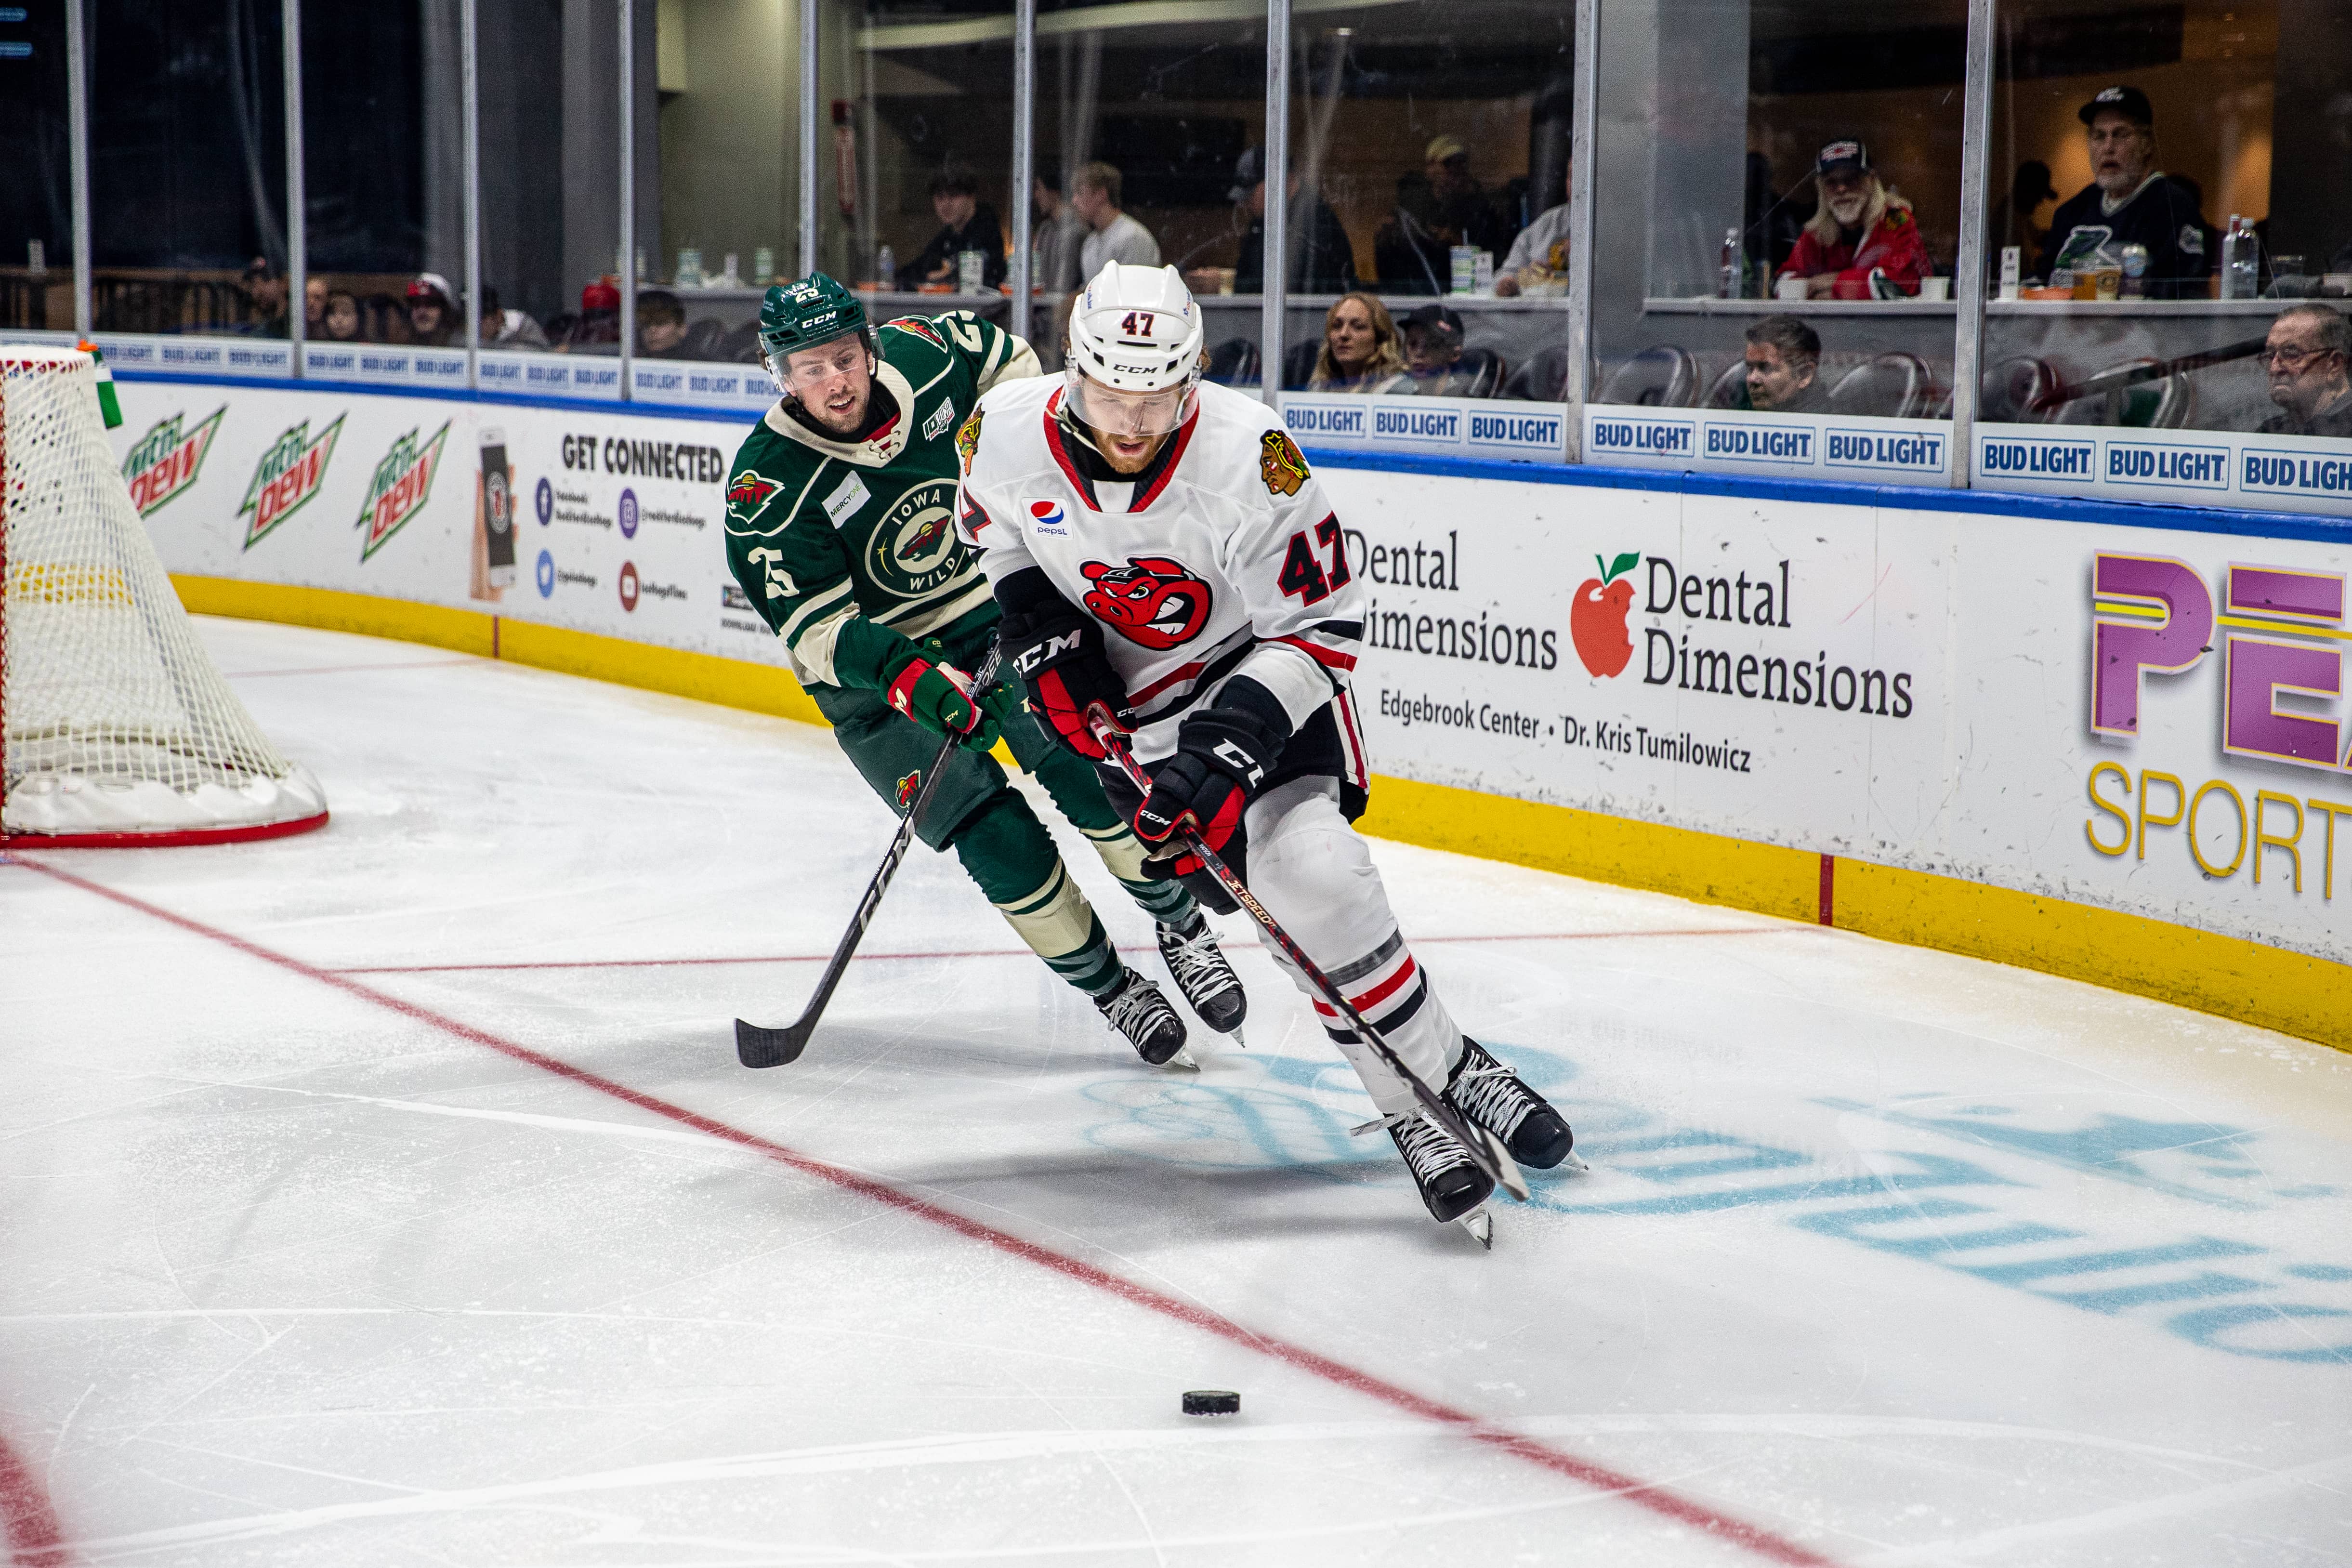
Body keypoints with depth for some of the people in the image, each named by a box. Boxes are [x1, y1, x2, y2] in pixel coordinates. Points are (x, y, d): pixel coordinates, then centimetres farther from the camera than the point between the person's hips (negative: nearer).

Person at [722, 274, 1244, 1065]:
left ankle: (1183, 926, 14)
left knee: (1094, 774, -9)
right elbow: (816, 627, -25)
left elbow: (1008, 358, 12)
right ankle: (1109, 986, 5)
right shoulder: (768, 489, -22)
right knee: (997, 837, -13)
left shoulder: (924, 355, -12)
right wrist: (907, 676, -39)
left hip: (997, 610, 3)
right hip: (876, 671, -3)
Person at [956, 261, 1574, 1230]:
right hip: (1124, 700, 2)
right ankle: (1420, 1097, -3)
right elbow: (990, 523, 9)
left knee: (1316, 877, -21)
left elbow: (1323, 625, -20)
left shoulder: (1251, 458, -28)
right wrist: (1033, 615, -6)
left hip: (1265, 676, -2)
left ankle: (1453, 1073, -3)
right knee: (1285, 894, -13)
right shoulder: (1009, 430, -17)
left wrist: (1228, 743, -28)